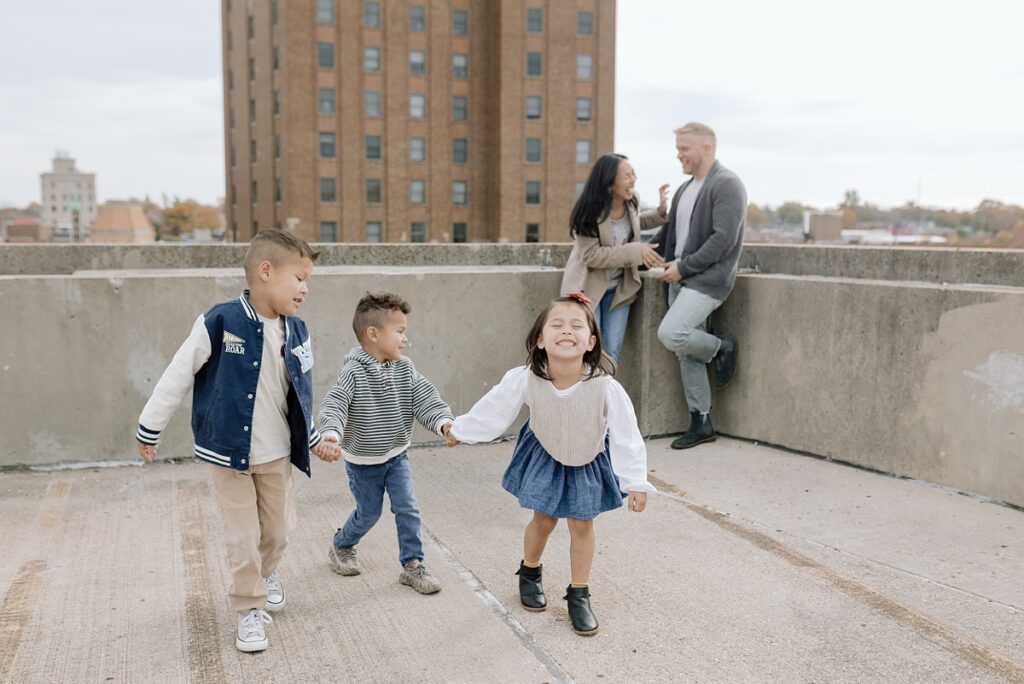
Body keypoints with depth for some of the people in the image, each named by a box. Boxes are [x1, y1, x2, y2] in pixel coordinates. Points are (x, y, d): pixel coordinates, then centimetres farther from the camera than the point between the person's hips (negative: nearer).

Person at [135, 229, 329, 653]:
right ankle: (250, 609, 22)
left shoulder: (295, 331, -3)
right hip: (229, 453, -4)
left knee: (278, 528, 16)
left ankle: (267, 573, 47)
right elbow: (178, 376, -10)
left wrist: (313, 437, 18)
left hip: (278, 455, 4)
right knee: (243, 536, 4)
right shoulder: (220, 323, -19)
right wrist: (149, 427, -4)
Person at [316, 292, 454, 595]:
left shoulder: (405, 368, -7)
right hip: (362, 460, -4)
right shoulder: (353, 371, -22)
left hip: (396, 456, 4)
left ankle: (412, 564, 14)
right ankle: (341, 546, 40)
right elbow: (334, 404, -33)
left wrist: (444, 421, -33)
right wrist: (331, 433, -53)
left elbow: (424, 397, -14)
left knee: (407, 508, 0)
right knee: (368, 513, 11)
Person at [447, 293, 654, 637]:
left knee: (582, 525, 8)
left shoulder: (605, 387, -36)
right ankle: (530, 573, 42)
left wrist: (636, 482, -25)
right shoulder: (525, 380, -32)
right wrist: (460, 430, -1)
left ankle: (579, 595, 27)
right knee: (543, 520, 12)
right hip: (545, 456, 1)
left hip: (589, 461, -1)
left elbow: (626, 436, -27)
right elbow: (494, 407, -13)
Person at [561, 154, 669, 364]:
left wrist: (661, 211, 0)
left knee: (612, 353, 5)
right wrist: (635, 251, -31)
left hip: (619, 288, 5)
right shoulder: (590, 212, -25)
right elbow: (592, 256, -26)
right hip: (588, 288, -5)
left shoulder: (630, 203, -7)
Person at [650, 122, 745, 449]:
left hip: (707, 279, -8)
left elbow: (724, 239, -19)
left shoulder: (727, 185, -11)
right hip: (680, 280, 8)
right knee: (686, 352, 7)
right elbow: (668, 232, 24)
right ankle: (701, 423, 16)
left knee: (670, 334, -24)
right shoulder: (684, 189, 17)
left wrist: (684, 266, -17)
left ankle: (721, 347, 5)